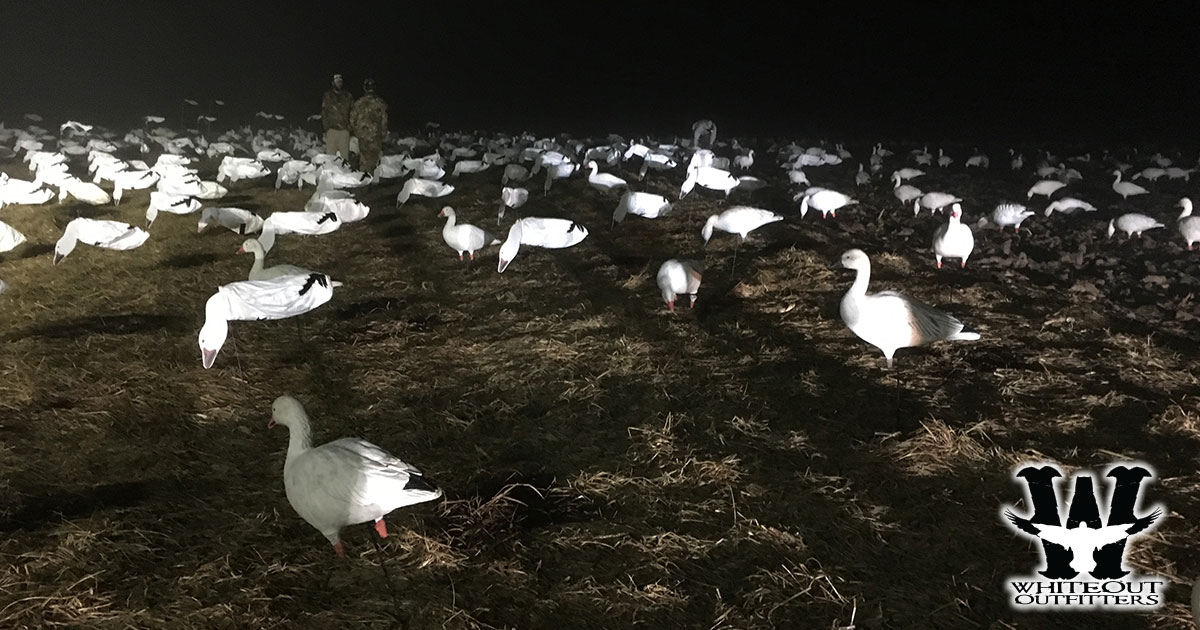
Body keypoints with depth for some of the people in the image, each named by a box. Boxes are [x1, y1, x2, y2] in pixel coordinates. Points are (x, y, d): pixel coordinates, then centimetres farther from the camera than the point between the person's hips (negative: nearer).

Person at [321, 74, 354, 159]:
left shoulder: (348, 96, 13)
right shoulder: (328, 95, 11)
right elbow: (323, 112, 8)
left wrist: (350, 126, -1)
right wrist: (326, 127, -3)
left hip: (344, 130, 1)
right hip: (331, 129, -1)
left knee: (345, 154, -4)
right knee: (330, 153, -5)